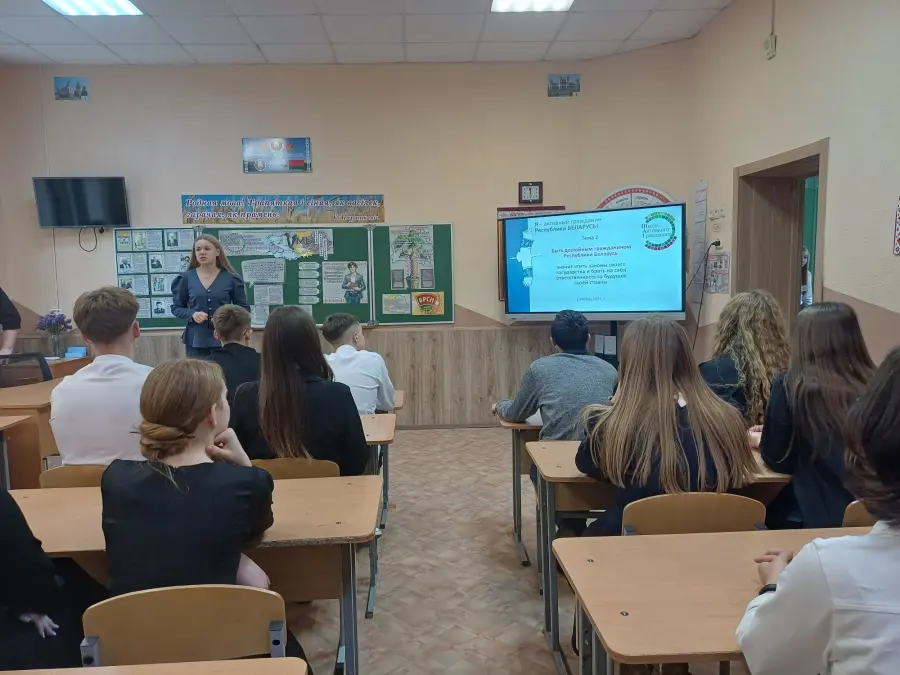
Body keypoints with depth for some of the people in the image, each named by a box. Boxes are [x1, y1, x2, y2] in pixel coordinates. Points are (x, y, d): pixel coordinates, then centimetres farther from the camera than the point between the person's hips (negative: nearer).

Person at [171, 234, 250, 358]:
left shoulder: (231, 278, 1)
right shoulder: (186, 278, 4)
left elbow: (244, 308, 6)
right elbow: (176, 307, 11)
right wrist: (192, 314, -10)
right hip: (196, 341, 1)